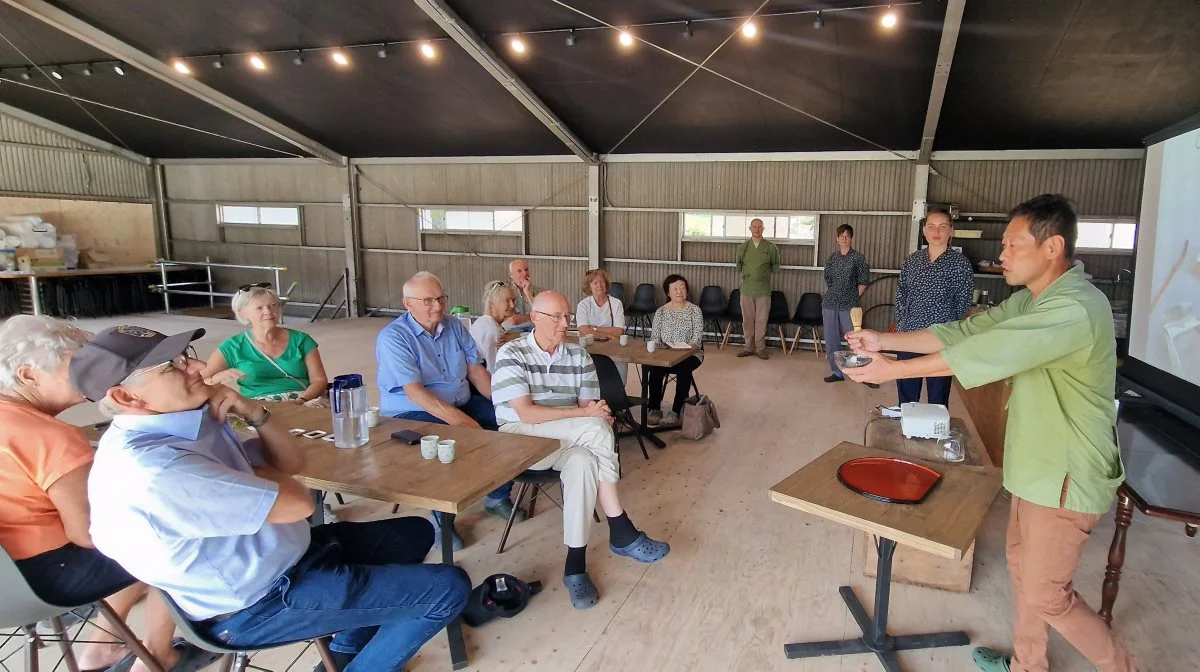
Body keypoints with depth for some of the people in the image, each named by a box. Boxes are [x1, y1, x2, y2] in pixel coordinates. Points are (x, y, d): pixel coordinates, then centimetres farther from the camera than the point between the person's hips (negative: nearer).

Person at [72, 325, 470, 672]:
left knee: (415, 534, 20)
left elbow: (290, 462, 6)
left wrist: (253, 411, -12)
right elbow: (297, 503, -26)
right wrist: (259, 474, -5)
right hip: (260, 604, -9)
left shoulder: (191, 423, -1)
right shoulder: (155, 470, -31)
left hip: (279, 555, 9)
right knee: (449, 588, -8)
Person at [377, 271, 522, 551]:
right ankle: (441, 518, -13)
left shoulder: (454, 326, 7)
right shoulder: (393, 337, -14)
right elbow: (413, 391, -23)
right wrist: (455, 418, -34)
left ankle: (497, 496, 9)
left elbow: (476, 370, 6)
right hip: (412, 414, -7)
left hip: (462, 404, 7)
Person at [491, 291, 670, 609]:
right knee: (596, 429, -29)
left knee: (584, 462, -33)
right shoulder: (511, 354, -8)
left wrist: (597, 422, -21)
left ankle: (576, 565, -23)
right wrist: (586, 414, -23)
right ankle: (622, 534, -21)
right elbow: (526, 413, -19)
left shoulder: (578, 355, 6)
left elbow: (590, 408, 4)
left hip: (569, 440, 4)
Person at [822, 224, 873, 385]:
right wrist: (832, 294, 11)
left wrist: (854, 297, 1)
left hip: (849, 305, -4)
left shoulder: (858, 257, -2)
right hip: (830, 304, 4)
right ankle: (837, 372, 19)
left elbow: (864, 281, 0)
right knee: (831, 340, 7)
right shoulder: (832, 257, 9)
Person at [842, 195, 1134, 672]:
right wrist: (883, 340, -4)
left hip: (1066, 475, -9)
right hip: (1039, 463, 9)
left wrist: (890, 369, -26)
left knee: (1045, 594, 5)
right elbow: (964, 332, 4)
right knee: (1022, 564, 21)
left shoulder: (1075, 308, -28)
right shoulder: (1030, 299, 5)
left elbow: (984, 353, -32)